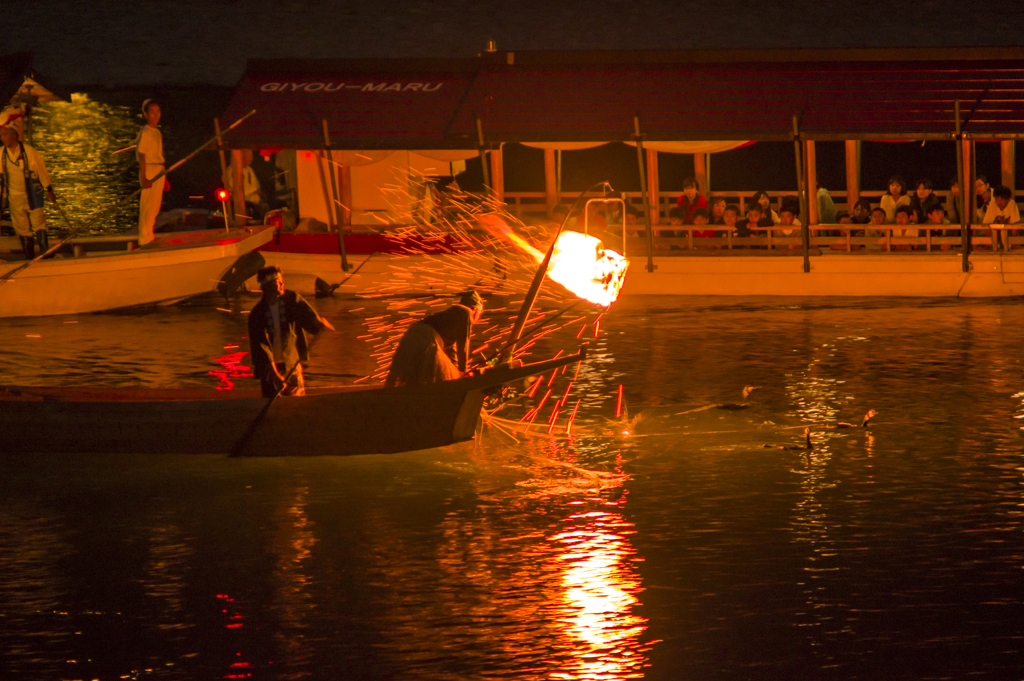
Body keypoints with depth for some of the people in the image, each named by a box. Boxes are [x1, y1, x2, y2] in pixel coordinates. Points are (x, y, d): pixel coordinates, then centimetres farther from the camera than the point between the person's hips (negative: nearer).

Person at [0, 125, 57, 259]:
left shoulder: (29, 151, -9)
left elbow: (42, 170, -2)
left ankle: (45, 252, -5)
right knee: (22, 227, 5)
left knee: (38, 223, -9)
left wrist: (49, 190, 1)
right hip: (14, 197, 3)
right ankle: (30, 258, 13)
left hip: (33, 195, -3)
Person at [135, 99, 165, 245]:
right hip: (148, 170, -9)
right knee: (147, 207, -6)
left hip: (159, 172, 9)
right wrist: (144, 178, -21)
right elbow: (141, 155, -16)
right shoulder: (144, 133, -13)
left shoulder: (157, 132, 14)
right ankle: (144, 240, -2)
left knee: (155, 207, 14)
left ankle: (149, 237, 24)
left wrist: (163, 175, 20)